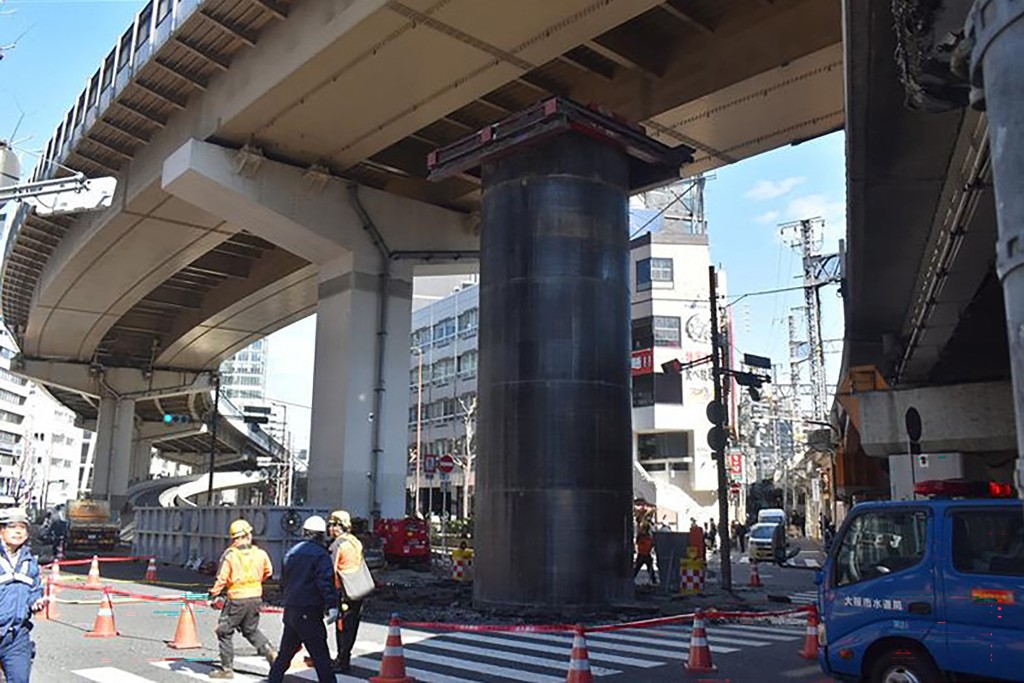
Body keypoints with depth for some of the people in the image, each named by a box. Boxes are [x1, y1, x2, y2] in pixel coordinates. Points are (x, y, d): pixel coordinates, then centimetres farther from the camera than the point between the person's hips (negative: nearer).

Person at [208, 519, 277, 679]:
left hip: (237, 600, -5)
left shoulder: (229, 555, -10)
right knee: (251, 630, 23)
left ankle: (227, 668, 12)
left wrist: (213, 595, 1)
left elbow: (221, 579, -11)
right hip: (256, 597, 5)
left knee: (225, 632, 10)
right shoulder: (260, 553, 1)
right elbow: (268, 571, 16)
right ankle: (270, 652, 8)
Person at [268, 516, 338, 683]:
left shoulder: (292, 552, 12)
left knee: (284, 653, 19)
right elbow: (325, 581, -22)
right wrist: (332, 605, -26)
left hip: (290, 610, 7)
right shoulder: (320, 554, -10)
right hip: (309, 613, -7)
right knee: (321, 657, -5)